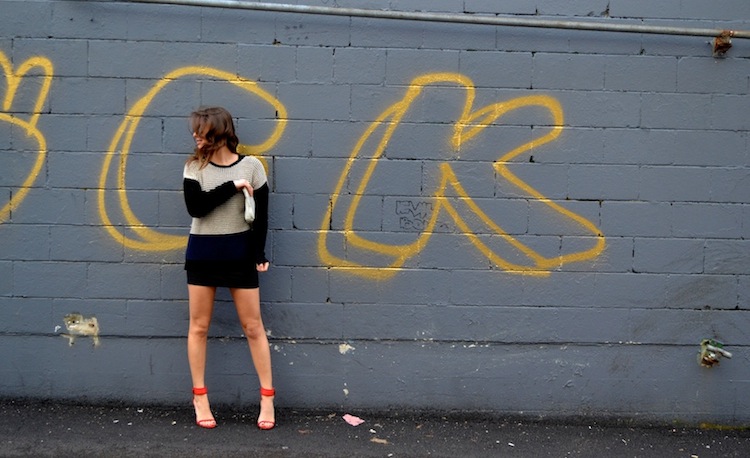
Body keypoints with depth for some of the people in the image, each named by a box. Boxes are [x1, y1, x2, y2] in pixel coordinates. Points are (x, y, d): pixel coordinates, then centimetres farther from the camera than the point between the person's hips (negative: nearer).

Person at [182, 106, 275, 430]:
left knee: (253, 326, 3)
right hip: (202, 253, 2)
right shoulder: (194, 167, 0)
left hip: (239, 253, -1)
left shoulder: (251, 166, -3)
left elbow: (261, 214, -1)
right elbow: (195, 207, -15)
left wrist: (259, 254, -7)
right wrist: (232, 186, -19)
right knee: (199, 326, 6)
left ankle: (267, 397, 13)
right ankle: (200, 397, 18)